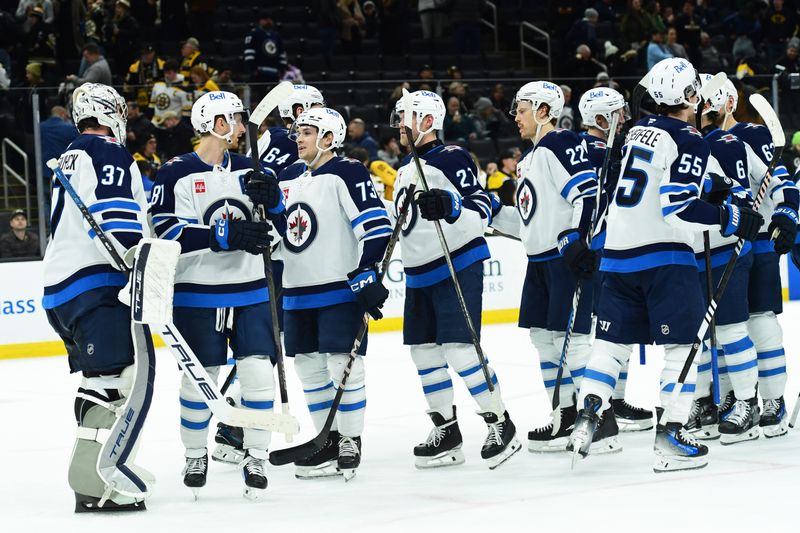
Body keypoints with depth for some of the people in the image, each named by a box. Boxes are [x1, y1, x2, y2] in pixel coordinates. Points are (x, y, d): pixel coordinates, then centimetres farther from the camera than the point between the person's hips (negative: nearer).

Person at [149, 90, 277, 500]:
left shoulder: (248, 169, 10)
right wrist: (224, 235, -21)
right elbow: (164, 231, -14)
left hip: (250, 290, 4)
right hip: (197, 293, -4)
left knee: (257, 372, -4)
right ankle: (195, 455, 22)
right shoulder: (175, 174, -6)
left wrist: (273, 198, -10)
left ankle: (256, 457, 7)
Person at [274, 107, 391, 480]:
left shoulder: (347, 174, -10)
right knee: (309, 367, 10)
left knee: (342, 366, -7)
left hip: (342, 288, -8)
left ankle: (350, 443, 4)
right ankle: (328, 440, 21)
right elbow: (274, 229, 27)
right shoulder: (288, 179, 14)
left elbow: (376, 226, -17)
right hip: (297, 293, 8)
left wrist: (369, 275, -22)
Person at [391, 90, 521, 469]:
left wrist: (449, 206, -33)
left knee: (459, 349, -14)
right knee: (423, 352, 9)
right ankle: (446, 431, 17)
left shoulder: (451, 159, -10)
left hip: (458, 265, -9)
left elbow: (481, 212, -17)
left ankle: (500, 424, -4)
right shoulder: (406, 170, 17)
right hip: (419, 275, 9)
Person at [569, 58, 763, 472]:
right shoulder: (688, 141, -11)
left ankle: (587, 416, 1)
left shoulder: (639, 130, 13)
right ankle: (670, 437, -7)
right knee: (681, 343, -1)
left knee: (613, 340, 13)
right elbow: (679, 207, -20)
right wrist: (732, 219, -15)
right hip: (664, 256, -7)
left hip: (618, 252, 7)